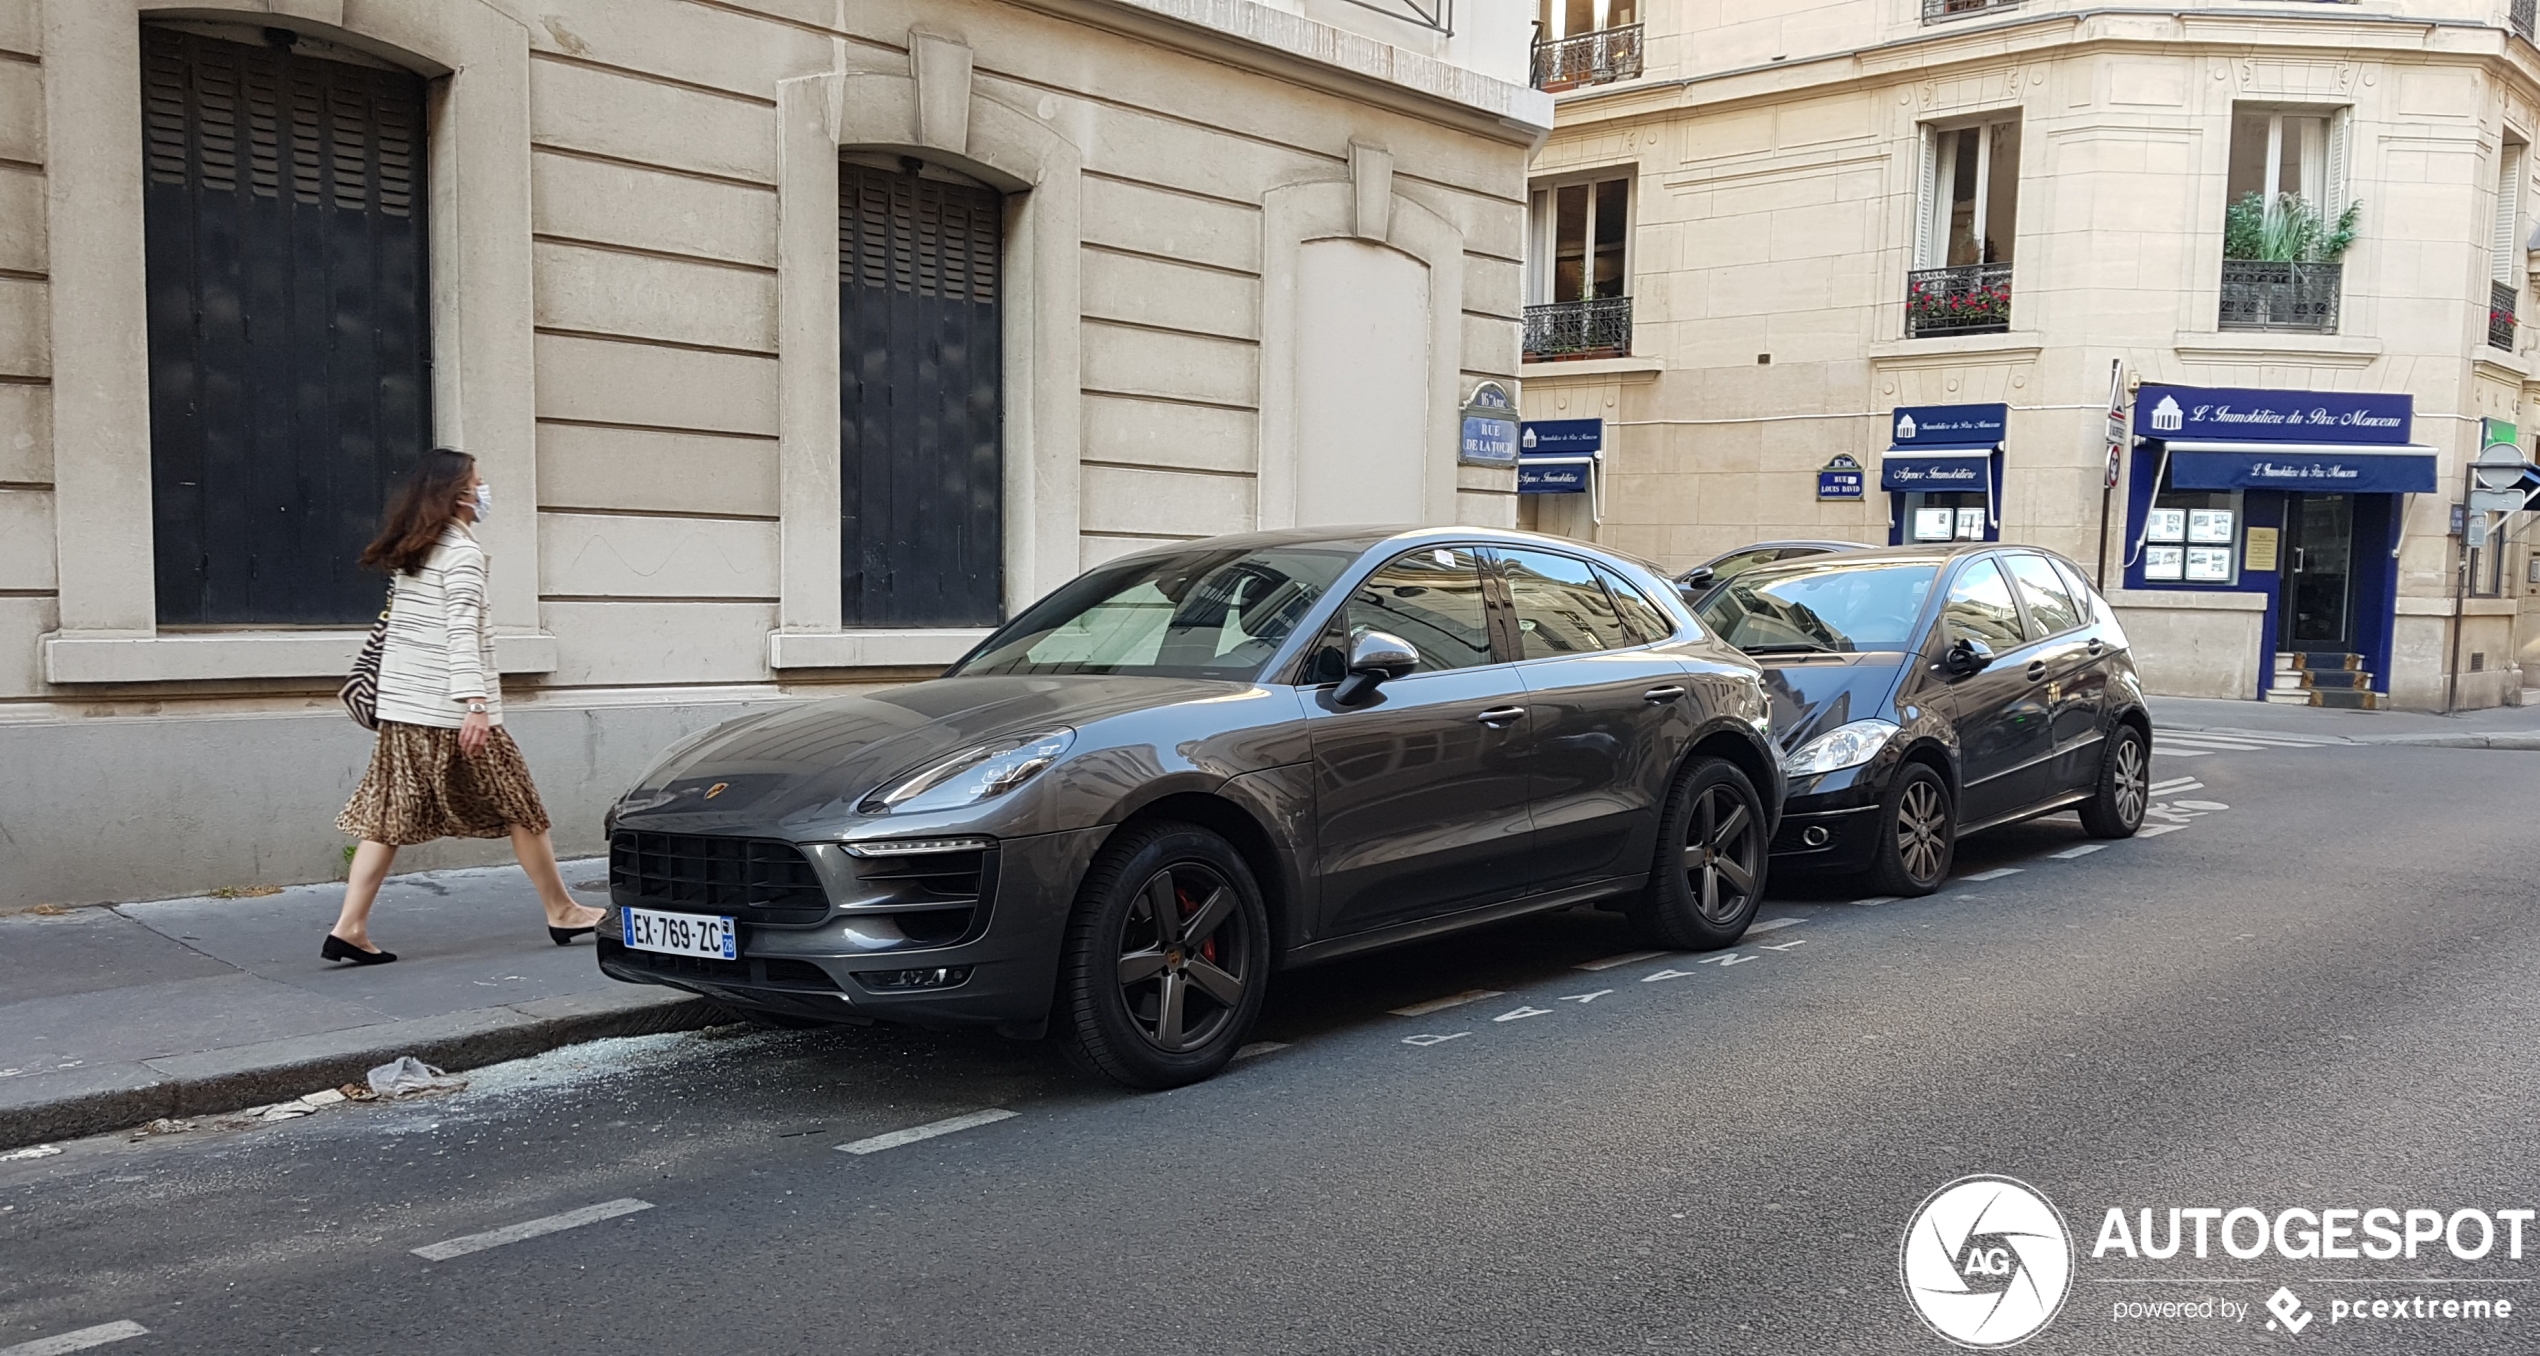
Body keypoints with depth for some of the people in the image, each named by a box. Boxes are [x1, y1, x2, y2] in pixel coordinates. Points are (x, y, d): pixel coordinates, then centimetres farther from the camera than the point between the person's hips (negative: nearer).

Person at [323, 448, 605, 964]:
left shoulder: (409, 550, 13)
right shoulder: (462, 552, -11)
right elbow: (462, 631, -20)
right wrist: (476, 703, -24)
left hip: (401, 705, 8)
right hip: (452, 708, -8)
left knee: (391, 813, 6)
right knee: (518, 806, 4)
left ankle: (350, 926, -1)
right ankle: (562, 912, 13)